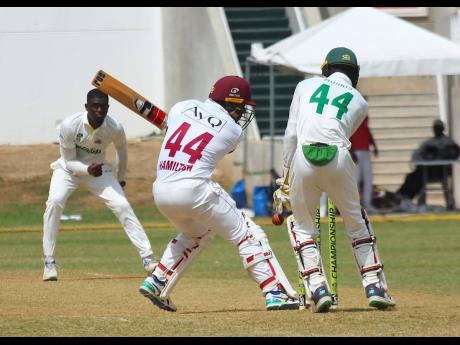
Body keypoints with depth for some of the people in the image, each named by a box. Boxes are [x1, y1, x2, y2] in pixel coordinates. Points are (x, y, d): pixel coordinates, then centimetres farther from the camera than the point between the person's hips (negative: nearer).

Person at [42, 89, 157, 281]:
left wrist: (121, 178, 13)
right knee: (54, 202, -27)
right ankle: (49, 263, -20)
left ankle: (147, 258, -8)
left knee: (122, 206, -14)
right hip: (68, 168, -2)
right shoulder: (70, 125, -28)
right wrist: (88, 170, -36)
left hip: (98, 169, 2)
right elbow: (69, 161, -17)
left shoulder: (115, 128, -22)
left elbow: (122, 149, 3)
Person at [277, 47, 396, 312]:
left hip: (303, 158, 0)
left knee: (303, 227, 15)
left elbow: (291, 134, 10)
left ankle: (317, 288, 0)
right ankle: (375, 287, 15)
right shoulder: (359, 102, 19)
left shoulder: (306, 86, 17)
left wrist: (287, 172, 17)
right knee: (356, 221, 20)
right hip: (339, 159, 1)